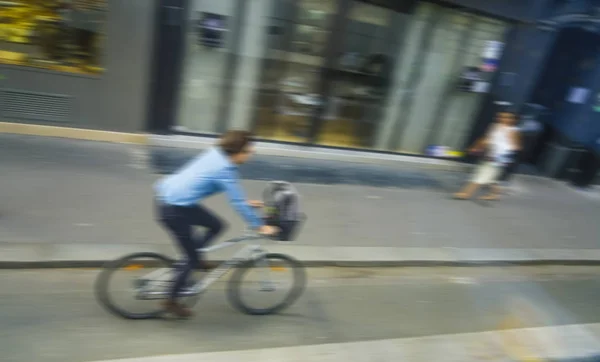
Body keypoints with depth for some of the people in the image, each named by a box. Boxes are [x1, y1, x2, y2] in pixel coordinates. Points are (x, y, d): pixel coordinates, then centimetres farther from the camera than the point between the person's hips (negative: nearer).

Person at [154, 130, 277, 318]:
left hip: (170, 195, 9)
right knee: (192, 257, 5)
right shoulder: (224, 169, -20)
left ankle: (192, 260, 24)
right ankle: (171, 301, 22)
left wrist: (246, 202, 22)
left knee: (216, 225, 13)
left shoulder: (217, 154, 5)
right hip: (173, 209, -9)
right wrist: (260, 226, -10)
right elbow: (237, 202, -18)